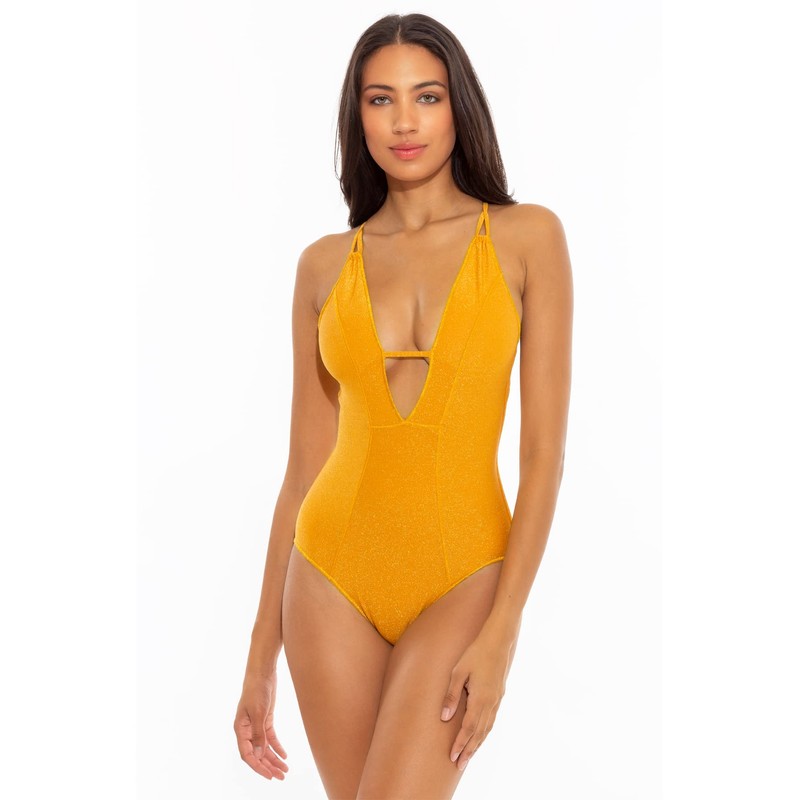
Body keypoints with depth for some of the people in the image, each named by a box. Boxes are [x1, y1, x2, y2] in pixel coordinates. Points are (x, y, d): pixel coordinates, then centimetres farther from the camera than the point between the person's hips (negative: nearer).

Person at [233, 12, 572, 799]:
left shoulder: (525, 237, -1)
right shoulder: (325, 265, 6)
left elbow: (545, 450, -5)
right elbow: (302, 467, 7)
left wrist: (501, 636, -13)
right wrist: (260, 662, 7)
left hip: (463, 578, -3)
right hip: (333, 574, 3)